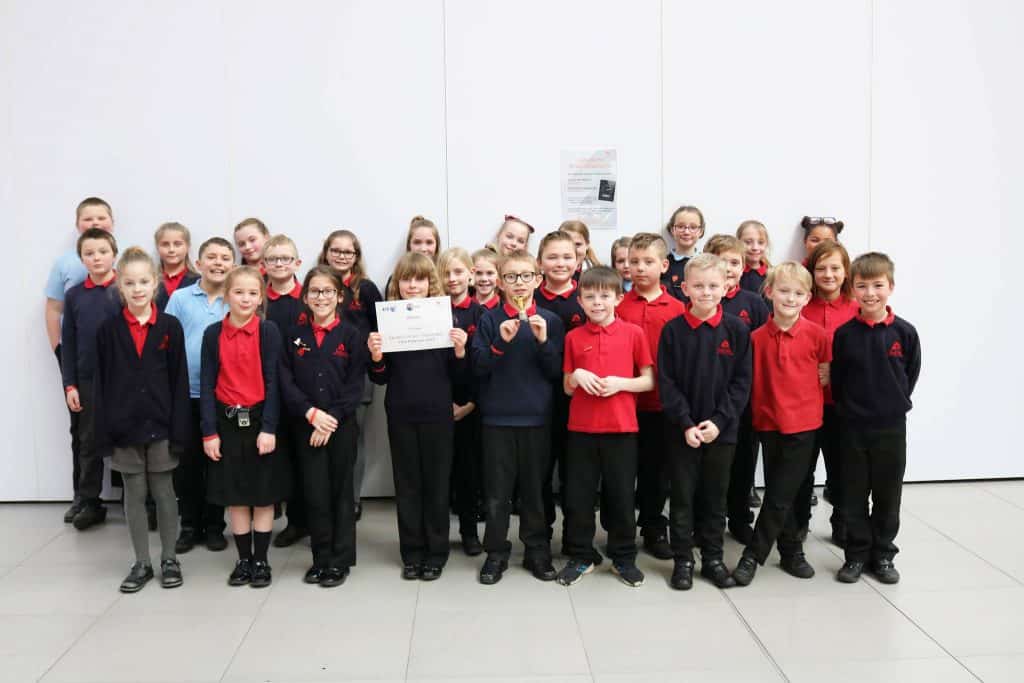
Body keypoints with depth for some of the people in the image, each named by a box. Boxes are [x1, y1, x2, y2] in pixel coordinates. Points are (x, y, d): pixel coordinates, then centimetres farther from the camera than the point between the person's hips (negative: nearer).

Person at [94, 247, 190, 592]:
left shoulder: (170, 326, -3)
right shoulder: (108, 330, 0)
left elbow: (179, 381, -4)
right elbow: (102, 383, 1)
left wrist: (179, 430, -8)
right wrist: (104, 432, -4)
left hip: (160, 425, -1)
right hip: (124, 426, 1)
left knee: (164, 493, 9)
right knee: (134, 496, 10)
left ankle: (169, 559, 22)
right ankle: (141, 563, 21)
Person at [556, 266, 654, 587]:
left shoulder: (633, 334, -1)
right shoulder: (573, 337, 4)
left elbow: (649, 381, 2)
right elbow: (567, 389, 10)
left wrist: (621, 383, -15)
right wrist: (575, 376, -11)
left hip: (621, 428, -1)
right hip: (581, 428, 2)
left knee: (621, 495, 7)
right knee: (578, 495, 7)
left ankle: (623, 557, 24)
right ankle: (580, 556, 22)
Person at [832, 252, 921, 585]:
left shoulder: (905, 332, -6)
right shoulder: (844, 333, -5)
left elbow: (911, 375, 4)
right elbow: (837, 379, 2)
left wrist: (894, 405, 5)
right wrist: (849, 408, -1)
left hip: (891, 427, 0)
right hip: (852, 427, 0)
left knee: (887, 496, 10)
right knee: (854, 496, 7)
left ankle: (882, 555, 24)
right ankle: (857, 555, 20)